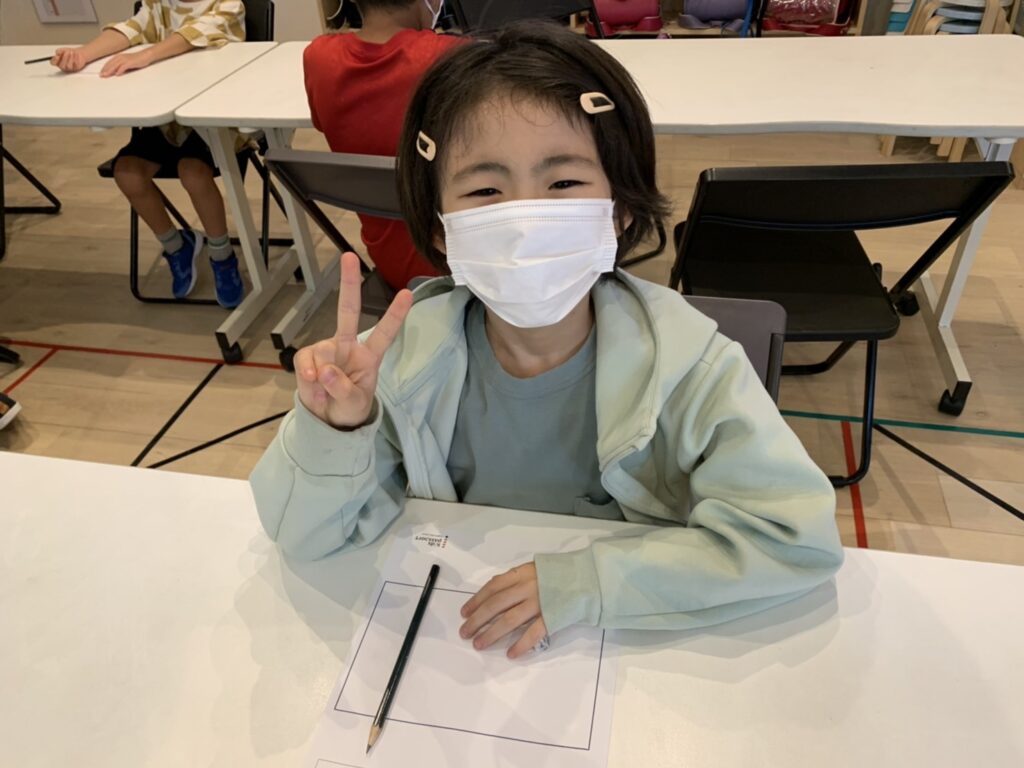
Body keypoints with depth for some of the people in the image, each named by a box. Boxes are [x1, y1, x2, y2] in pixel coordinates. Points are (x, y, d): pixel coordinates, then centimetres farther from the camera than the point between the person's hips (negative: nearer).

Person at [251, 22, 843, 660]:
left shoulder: (681, 361, -19)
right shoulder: (406, 354, -15)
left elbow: (799, 537, -21)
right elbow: (304, 535, -10)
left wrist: (584, 583, -26)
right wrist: (330, 431, -31)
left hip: (643, 644, -1)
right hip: (459, 644, 2)